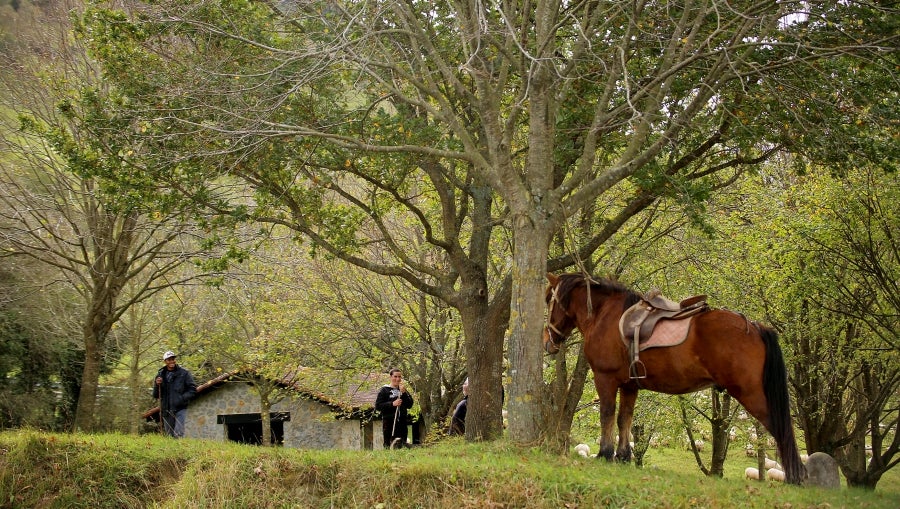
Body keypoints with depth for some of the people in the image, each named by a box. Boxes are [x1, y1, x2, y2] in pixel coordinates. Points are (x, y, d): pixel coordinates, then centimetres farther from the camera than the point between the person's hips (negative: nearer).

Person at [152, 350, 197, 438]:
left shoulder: (184, 373, 1)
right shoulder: (161, 375, 10)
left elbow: (193, 390, 0)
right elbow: (155, 396, 12)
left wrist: (182, 398, -14)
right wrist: (157, 385, -8)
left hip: (180, 409, -4)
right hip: (166, 410, 4)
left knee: (178, 434, -17)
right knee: (169, 436, 9)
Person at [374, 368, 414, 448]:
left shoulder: (403, 390, 15)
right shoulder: (384, 390, 4)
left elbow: (410, 405, 7)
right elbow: (377, 406, -4)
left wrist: (404, 393, -6)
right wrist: (392, 404, -14)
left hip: (402, 422, 4)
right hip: (389, 422, -4)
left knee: (402, 444, 3)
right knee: (388, 445, -6)